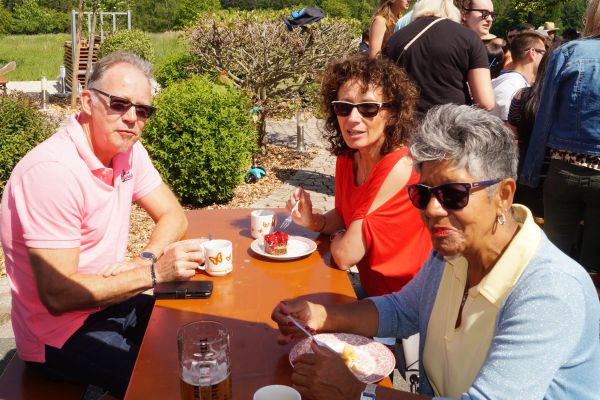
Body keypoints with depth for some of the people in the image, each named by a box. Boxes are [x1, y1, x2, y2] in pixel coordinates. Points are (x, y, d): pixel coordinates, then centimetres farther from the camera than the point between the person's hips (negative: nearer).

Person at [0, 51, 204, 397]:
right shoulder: (52, 171, -27)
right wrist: (153, 273, -28)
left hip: (110, 301, 8)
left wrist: (144, 261, -15)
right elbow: (58, 295, -27)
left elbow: (174, 216, 4)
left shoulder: (128, 149, -2)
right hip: (59, 334, -7)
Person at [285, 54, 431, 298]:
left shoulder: (400, 167, -25)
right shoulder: (346, 158, -2)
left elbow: (345, 256, -23)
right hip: (371, 291, 6)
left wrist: (337, 238, -2)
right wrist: (313, 220, -6)